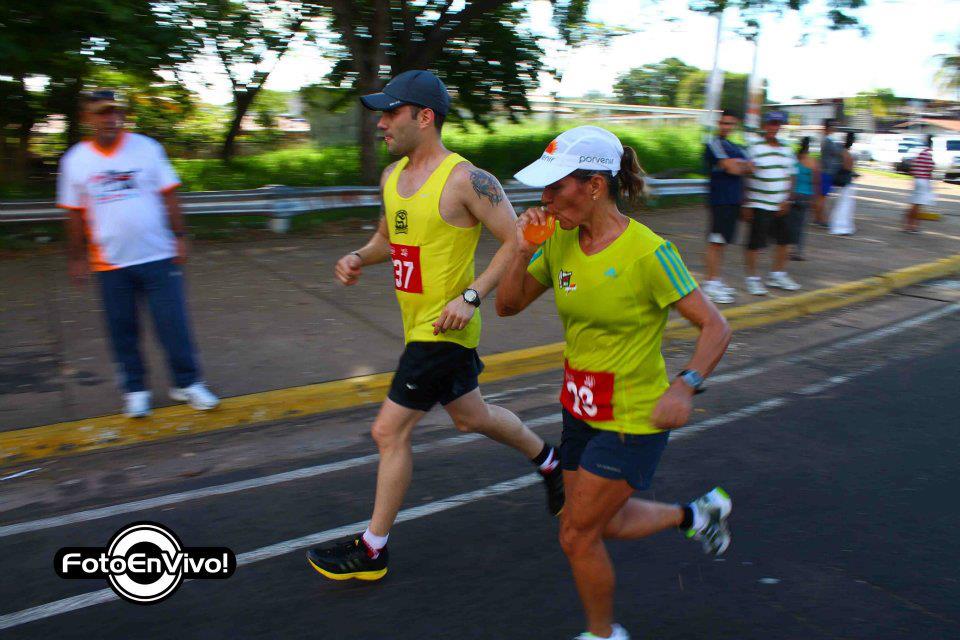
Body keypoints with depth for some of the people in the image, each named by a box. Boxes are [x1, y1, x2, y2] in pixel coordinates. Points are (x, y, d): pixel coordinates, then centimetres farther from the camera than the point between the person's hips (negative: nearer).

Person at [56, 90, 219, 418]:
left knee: (174, 325, 0)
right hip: (110, 264, 1)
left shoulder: (147, 148, 0)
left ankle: (187, 383, 15)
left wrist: (179, 237, -3)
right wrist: (77, 258, 7)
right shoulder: (75, 160, 3)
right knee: (122, 329, 8)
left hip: (158, 257, -1)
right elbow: (75, 214, 7)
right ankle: (135, 389, 23)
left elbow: (168, 197, 2)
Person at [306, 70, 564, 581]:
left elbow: (517, 241, -16)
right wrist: (360, 258, 0)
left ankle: (373, 550, 15)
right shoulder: (392, 176, 7)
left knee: (390, 431, -3)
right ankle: (548, 460, 48)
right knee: (471, 417, 23)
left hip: (444, 328, -9)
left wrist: (471, 295, -24)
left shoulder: (465, 180, -18)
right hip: (418, 324, 9)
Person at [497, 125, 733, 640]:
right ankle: (698, 513, 44)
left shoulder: (647, 252, -22)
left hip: (633, 419, -7)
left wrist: (685, 386, -30)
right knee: (604, 524, 22)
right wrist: (522, 252, -14)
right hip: (580, 410, 7)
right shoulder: (560, 241, -3)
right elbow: (508, 306, 2)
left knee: (577, 536, 3)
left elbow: (716, 328, -17)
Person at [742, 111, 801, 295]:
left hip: (781, 206, 6)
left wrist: (787, 201, 1)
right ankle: (752, 278, 9)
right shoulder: (755, 149, -6)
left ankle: (777, 274, 27)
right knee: (755, 242, -3)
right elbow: (746, 178, -6)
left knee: (784, 240, 11)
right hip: (759, 205, -6)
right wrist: (746, 205, -9)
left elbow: (790, 178, 13)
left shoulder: (787, 151, 10)